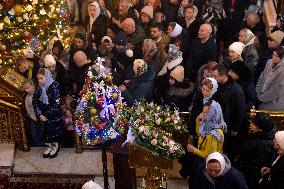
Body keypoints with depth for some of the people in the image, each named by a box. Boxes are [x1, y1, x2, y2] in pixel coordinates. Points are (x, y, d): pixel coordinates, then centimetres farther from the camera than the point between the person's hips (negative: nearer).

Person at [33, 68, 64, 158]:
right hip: (44, 114, 4)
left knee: (55, 129, 7)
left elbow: (56, 103, -20)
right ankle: (48, 146, 30)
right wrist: (39, 114, -14)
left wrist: (47, 114, -16)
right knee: (45, 130, 11)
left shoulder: (54, 86, -19)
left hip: (54, 114, -4)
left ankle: (55, 146, 28)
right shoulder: (39, 88, -4)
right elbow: (35, 101, -4)